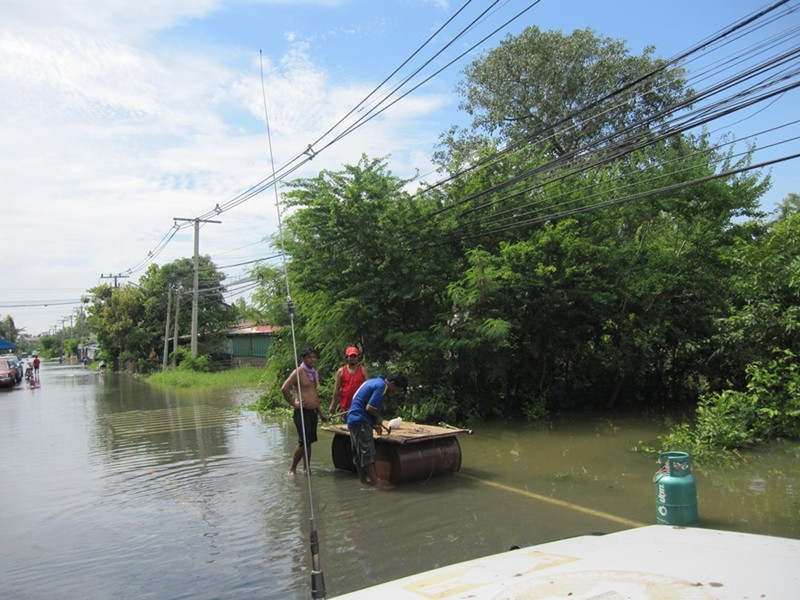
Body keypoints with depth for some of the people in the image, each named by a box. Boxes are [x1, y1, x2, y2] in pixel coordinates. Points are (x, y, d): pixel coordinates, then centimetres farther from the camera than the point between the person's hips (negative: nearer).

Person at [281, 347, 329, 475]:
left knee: (309, 442, 12)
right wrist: (293, 404, -14)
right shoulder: (298, 372, -11)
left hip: (313, 412, 7)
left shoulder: (314, 373, 14)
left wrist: (321, 413, 22)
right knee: (303, 443, -7)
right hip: (302, 412, -7)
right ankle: (292, 468, 10)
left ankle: (306, 469, 21)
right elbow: (284, 389, -20)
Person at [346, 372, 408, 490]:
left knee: (359, 452, 14)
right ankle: (376, 482, -12)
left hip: (354, 419, 10)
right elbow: (369, 407, -21)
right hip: (360, 422, -10)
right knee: (367, 452, -11)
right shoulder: (381, 386, -15)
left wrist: (374, 424, 16)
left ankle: (363, 479, 23)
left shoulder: (375, 381, 16)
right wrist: (378, 418, -3)